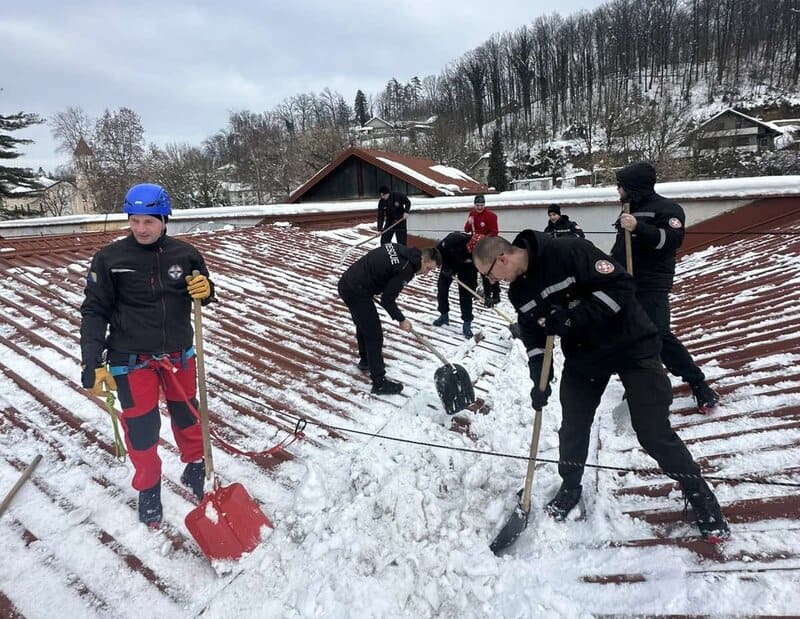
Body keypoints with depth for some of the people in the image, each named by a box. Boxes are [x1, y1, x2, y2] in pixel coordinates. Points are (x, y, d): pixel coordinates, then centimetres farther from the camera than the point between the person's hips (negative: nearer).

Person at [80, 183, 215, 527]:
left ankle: (195, 467, 43)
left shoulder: (184, 254, -5)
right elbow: (94, 311, -8)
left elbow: (202, 293, 9)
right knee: (141, 427, 6)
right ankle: (148, 487, 30)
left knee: (187, 414, 19)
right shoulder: (109, 259, -11)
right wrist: (92, 363, -13)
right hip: (132, 359, -2)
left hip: (178, 354, 3)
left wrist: (206, 289, -16)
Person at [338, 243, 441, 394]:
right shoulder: (406, 270, -18)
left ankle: (365, 360, 50)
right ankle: (379, 382, 7)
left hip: (346, 282, 10)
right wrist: (401, 320, 0)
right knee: (374, 335, -2)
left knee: (364, 324, 28)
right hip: (357, 292, -10)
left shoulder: (399, 248, 7)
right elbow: (387, 300, -14)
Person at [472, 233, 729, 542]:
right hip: (582, 356, 6)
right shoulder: (519, 292, -2)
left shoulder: (570, 252, -26)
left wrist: (573, 317, -31)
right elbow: (534, 337, 4)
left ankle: (700, 496, 20)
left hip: (630, 346, -6)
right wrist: (539, 381, -6)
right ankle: (570, 487, 34)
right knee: (573, 426, 10)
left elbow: (620, 285, -27)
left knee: (654, 434, -3)